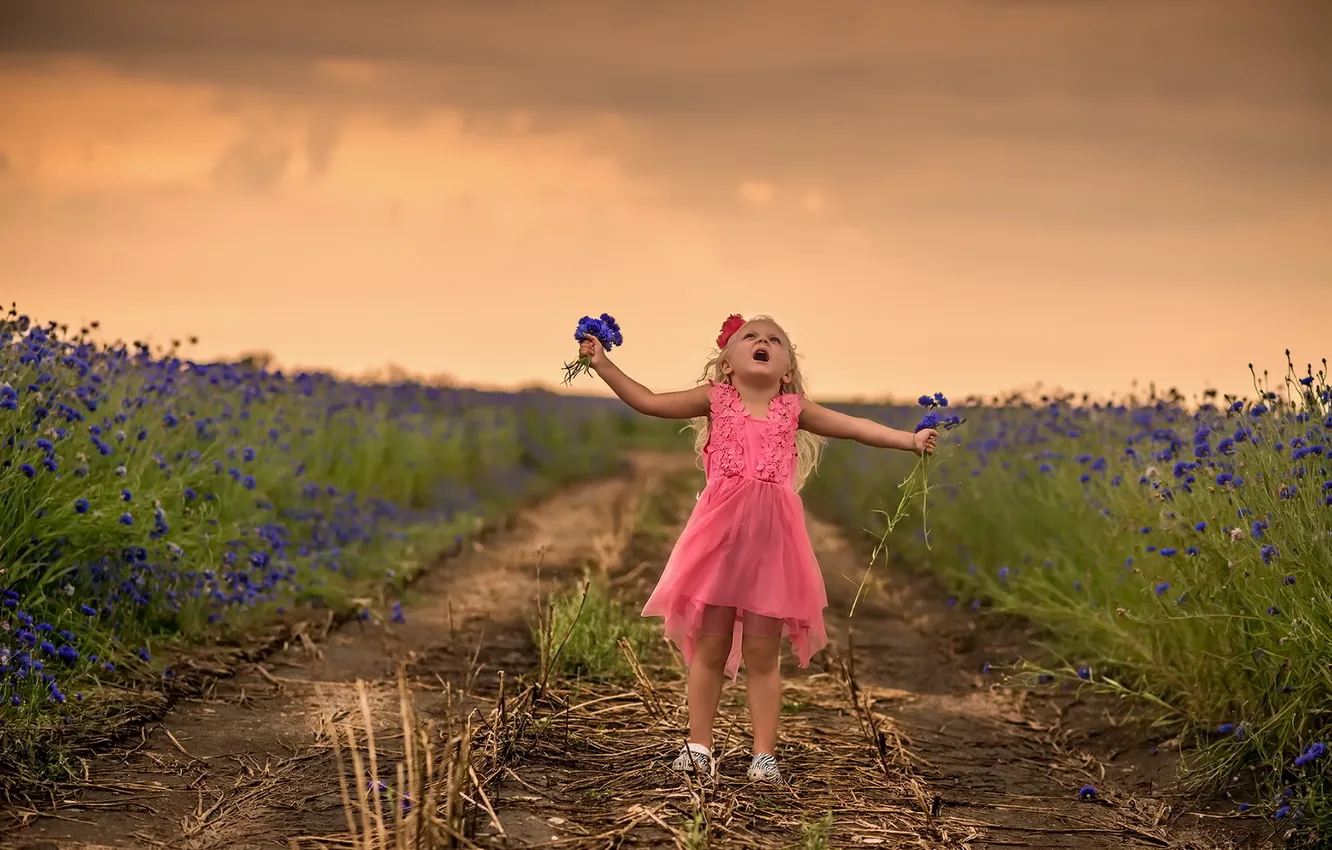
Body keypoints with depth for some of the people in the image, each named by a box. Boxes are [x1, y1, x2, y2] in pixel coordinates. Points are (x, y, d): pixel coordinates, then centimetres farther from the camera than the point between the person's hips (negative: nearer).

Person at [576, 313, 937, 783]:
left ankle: (764, 753, 10)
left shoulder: (793, 408, 11)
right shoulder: (716, 399, 8)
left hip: (772, 537, 1)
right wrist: (604, 365, 1)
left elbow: (855, 427, 12)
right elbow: (647, 401, 6)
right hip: (720, 533, 0)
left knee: (763, 655, 4)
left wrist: (910, 439, 3)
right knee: (710, 648, 5)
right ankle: (698, 746, 15)